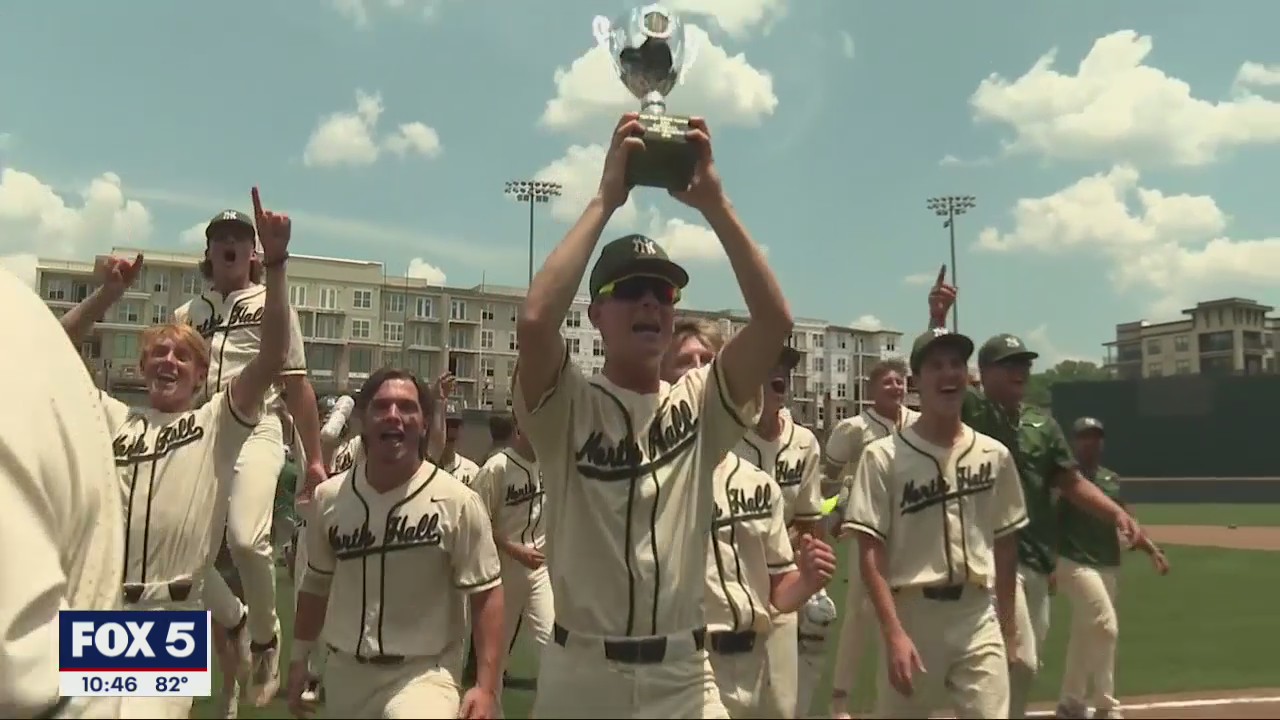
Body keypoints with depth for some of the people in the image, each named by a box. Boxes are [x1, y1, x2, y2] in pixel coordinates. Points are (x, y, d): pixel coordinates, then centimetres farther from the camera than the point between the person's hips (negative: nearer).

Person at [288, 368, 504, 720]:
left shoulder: (457, 501, -14)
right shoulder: (329, 496, -1)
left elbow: (486, 593, -11)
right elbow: (317, 583, 13)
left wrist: (486, 686, -16)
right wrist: (299, 658, 14)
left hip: (424, 672, -5)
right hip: (344, 671, 5)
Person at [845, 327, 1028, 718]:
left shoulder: (994, 455, 5)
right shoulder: (884, 455, -8)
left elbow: (1005, 541, 13)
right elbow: (871, 553, -10)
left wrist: (1006, 620, 13)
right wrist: (894, 634, -17)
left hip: (979, 615, 3)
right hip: (911, 615, -2)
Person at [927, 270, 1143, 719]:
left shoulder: (1043, 423, 11)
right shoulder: (969, 410, -4)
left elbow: (1072, 483, 10)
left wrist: (1117, 513, -5)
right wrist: (938, 318, -34)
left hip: (1037, 559, 7)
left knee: (1029, 663, 15)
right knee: (1019, 659, -13)